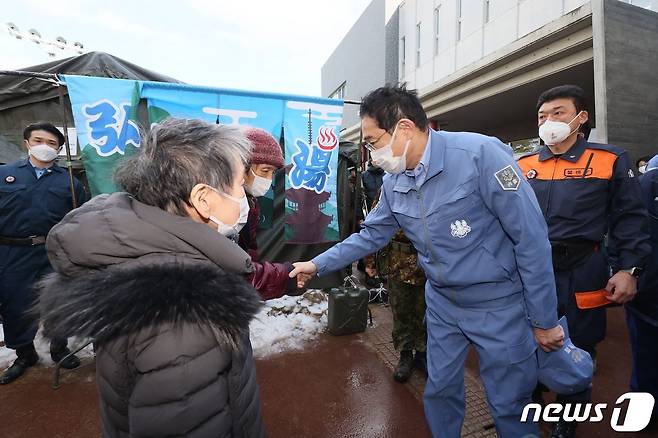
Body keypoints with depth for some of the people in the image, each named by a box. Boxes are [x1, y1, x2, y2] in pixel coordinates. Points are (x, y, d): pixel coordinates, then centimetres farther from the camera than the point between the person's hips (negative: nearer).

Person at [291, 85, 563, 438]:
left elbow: (531, 238, -19)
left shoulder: (480, 153, -23)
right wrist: (318, 264, 1)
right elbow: (370, 235, 7)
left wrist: (544, 319, -13)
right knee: (439, 391, 21)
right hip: (442, 302, 5)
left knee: (509, 405, 14)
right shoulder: (393, 183, -3)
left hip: (498, 305, -5)